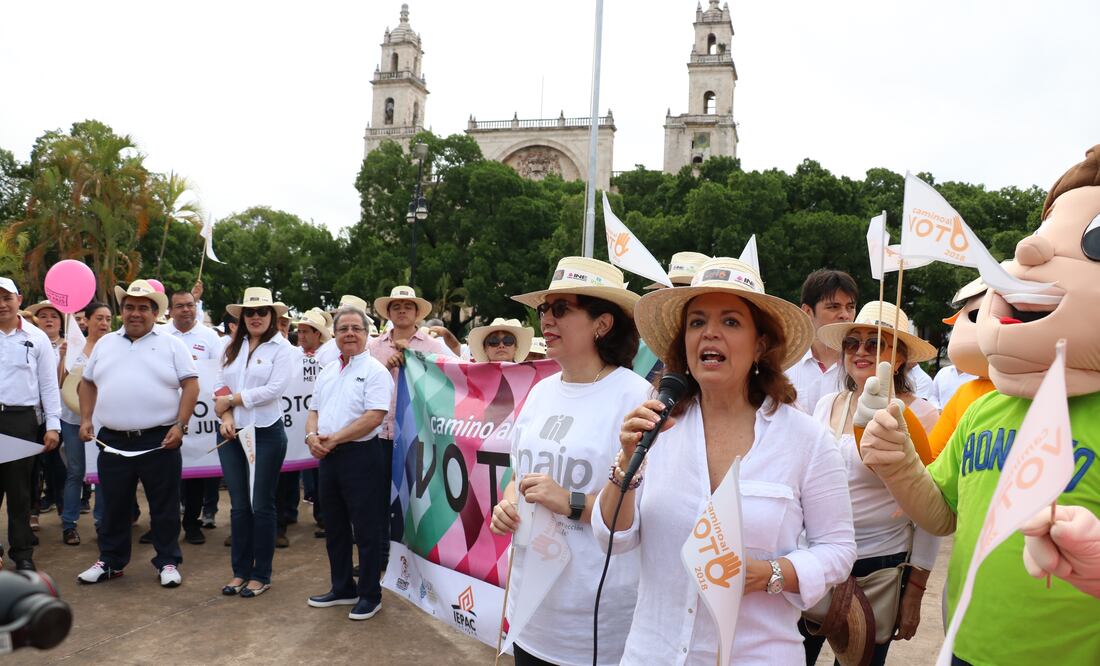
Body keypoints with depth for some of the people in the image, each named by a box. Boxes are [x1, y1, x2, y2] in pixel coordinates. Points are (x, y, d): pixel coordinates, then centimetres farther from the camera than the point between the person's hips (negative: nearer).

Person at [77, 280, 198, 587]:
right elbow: (87, 383, 19)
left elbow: (190, 385, -5)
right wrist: (86, 419, 7)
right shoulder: (105, 344, 13)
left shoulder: (171, 345, 0)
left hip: (160, 442, -3)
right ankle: (111, 561, 28)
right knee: (113, 506, 13)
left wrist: (180, 425, -13)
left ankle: (168, 562, 16)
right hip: (113, 441, 4)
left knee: (164, 507, 5)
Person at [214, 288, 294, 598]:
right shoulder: (233, 347, 10)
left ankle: (261, 575, 13)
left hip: (266, 433, -4)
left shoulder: (281, 347, -4)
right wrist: (226, 417, -10)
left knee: (262, 505, 2)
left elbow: (274, 389, -15)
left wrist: (232, 399, -9)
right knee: (239, 505, 10)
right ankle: (240, 570, 21)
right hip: (232, 433, 4)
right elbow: (220, 386, 7)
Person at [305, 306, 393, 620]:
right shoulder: (328, 371, 14)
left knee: (366, 529, 2)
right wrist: (312, 436, -5)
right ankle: (342, 588, 32)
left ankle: (370, 595, 15)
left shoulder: (375, 371, -9)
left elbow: (374, 417, -19)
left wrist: (333, 439, -17)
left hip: (361, 456, -7)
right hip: (328, 456, 8)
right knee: (335, 527, 17)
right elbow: (314, 410, 16)